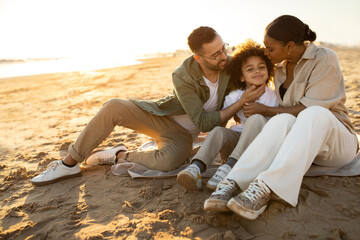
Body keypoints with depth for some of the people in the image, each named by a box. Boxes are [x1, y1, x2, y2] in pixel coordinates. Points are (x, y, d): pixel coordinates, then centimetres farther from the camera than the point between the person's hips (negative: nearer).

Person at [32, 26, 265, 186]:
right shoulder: (183, 77, -25)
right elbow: (203, 123, -24)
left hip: (181, 134, 1)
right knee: (114, 107, -26)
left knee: (167, 162, -36)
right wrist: (241, 103, -28)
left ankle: (120, 155, -7)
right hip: (160, 116, -1)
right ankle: (70, 163, -11)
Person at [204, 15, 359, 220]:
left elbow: (308, 108, -18)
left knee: (314, 114, -38)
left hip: (336, 141, -3)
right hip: (300, 142, 4)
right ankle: (233, 183, -51)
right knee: (283, 120, -33)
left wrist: (266, 110, -12)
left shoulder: (325, 60, -11)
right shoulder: (280, 68, 8)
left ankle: (265, 188, -53)